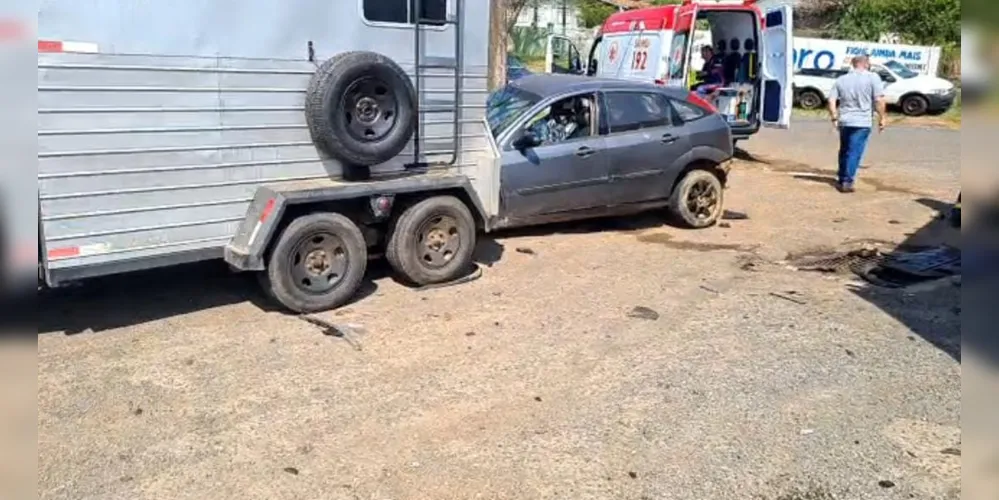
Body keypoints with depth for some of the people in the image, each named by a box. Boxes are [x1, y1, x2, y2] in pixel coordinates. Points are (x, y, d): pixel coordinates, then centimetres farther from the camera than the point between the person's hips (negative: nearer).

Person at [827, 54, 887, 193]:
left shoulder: (841, 79, 9)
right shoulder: (872, 77, -4)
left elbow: (831, 101, 4)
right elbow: (879, 100, -11)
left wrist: (834, 118, 11)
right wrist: (882, 119, -3)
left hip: (844, 121, 5)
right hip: (862, 122, -4)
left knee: (844, 151, 17)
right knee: (854, 153, -3)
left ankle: (841, 180, 24)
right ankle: (847, 182, -7)